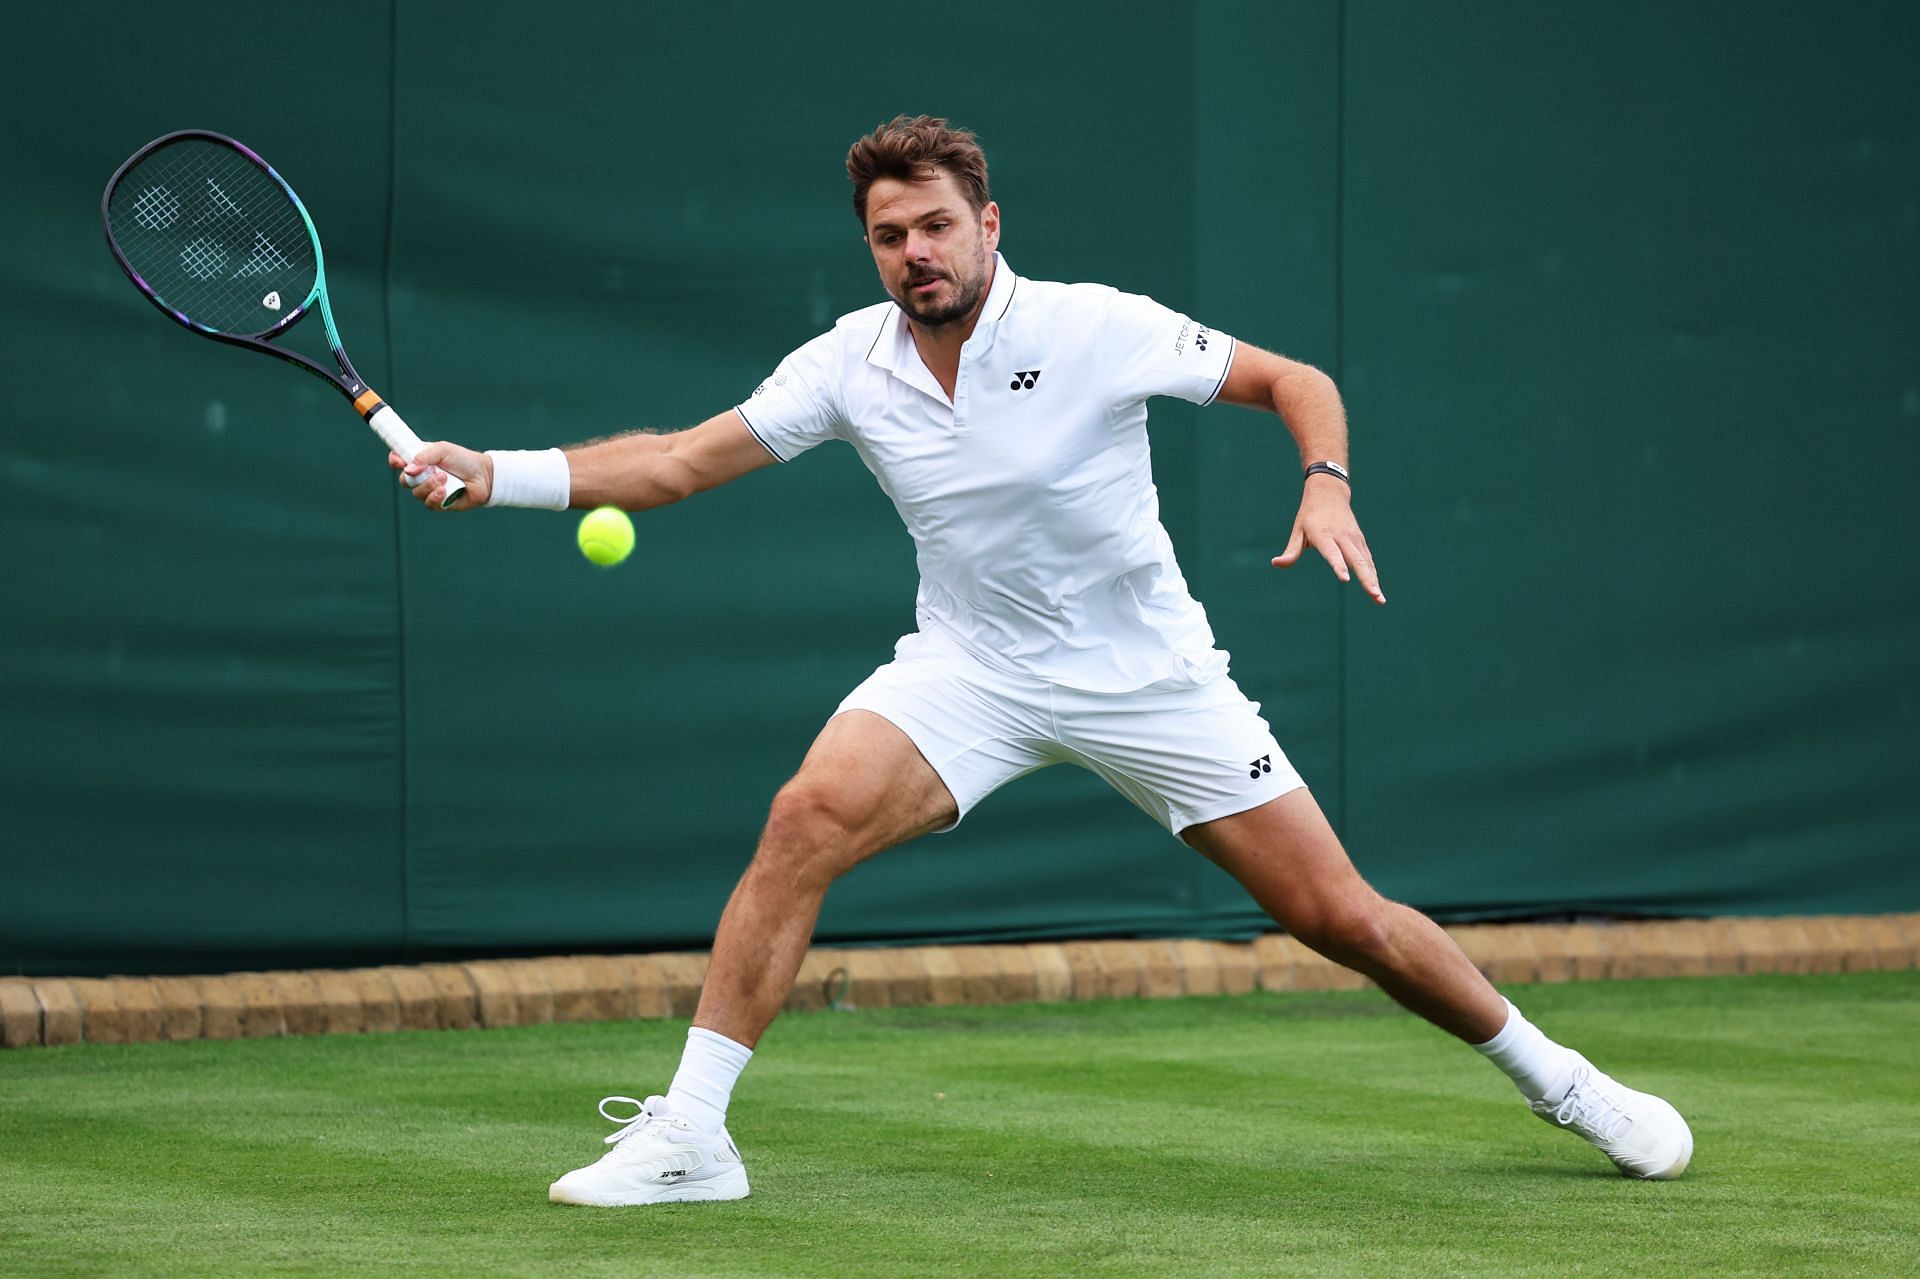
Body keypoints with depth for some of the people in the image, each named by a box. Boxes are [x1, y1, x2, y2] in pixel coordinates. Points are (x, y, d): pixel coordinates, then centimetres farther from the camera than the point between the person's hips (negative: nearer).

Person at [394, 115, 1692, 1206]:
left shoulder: (1100, 329, -16)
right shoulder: (850, 364, -7)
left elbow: (1298, 381, -7)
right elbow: (679, 460, -4)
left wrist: (1328, 486, -26)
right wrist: (500, 474, -14)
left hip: (1148, 673, -2)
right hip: (970, 667, 2)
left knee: (1341, 916, -4)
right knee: (807, 819, -25)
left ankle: (1553, 1077, 20)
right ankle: (688, 1134, -19)